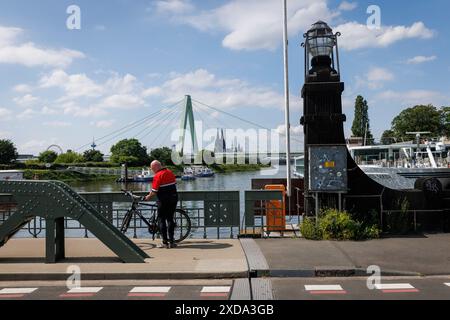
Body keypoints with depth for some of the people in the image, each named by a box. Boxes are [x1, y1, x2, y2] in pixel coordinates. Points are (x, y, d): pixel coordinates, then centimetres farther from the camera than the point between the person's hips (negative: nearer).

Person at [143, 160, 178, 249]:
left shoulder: (157, 176, -14)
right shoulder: (170, 173, 8)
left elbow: (154, 191, -15)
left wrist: (148, 197, 1)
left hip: (163, 201, -7)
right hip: (174, 198, 7)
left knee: (161, 220, 4)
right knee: (170, 219, 13)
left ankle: (165, 242, 4)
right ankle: (171, 241, 12)